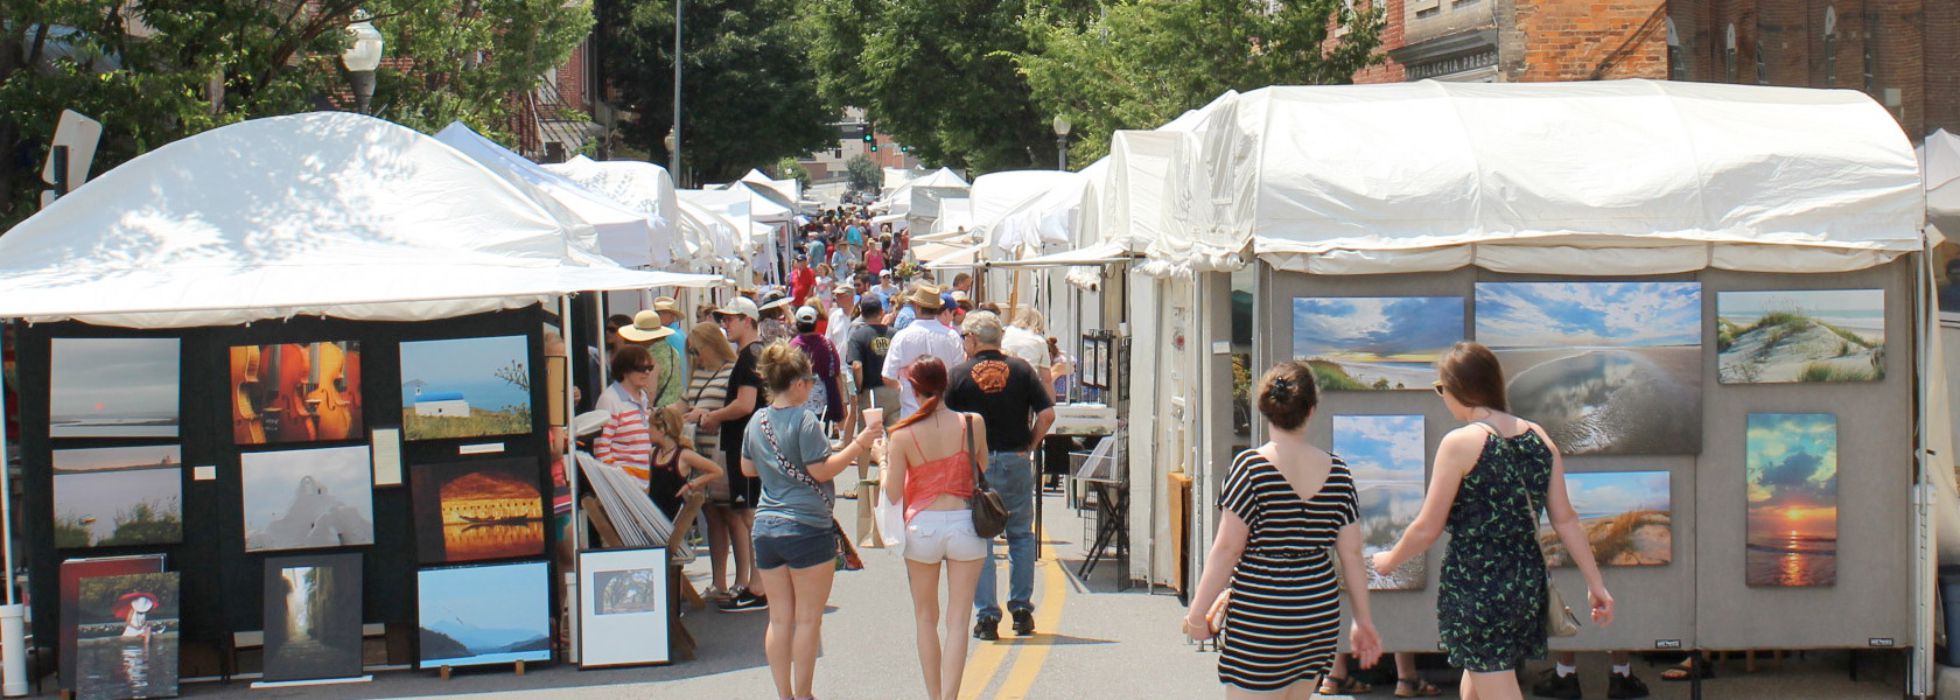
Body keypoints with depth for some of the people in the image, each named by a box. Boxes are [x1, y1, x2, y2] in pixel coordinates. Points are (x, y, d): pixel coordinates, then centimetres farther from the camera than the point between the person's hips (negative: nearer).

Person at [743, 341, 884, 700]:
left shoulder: (757, 421, 9)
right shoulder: (804, 422, -13)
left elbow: (747, 468, 19)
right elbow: (821, 471, -15)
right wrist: (858, 444, -10)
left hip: (766, 527, 7)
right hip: (806, 529, -7)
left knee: (780, 618, 10)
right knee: (808, 618, 2)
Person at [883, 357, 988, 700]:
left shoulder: (902, 435, -8)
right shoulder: (972, 424, -4)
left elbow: (892, 495, -6)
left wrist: (883, 459, 10)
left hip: (922, 526, 0)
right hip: (965, 524, 0)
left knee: (926, 617, 16)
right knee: (958, 620, 2)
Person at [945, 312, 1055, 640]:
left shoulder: (960, 374, -4)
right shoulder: (1021, 369, 0)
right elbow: (1047, 414, -5)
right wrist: (1029, 444, 5)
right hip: (1016, 462, 2)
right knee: (1021, 535, 15)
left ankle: (986, 616, 2)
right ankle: (1022, 610, 14)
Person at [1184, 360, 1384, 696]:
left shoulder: (1251, 467, -10)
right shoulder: (1337, 472, 2)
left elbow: (1227, 548, -11)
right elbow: (1351, 554, 5)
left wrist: (1197, 612, -2)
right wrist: (1363, 620, 15)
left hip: (1259, 622, -5)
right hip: (1321, 617, 5)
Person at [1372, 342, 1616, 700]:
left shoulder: (1460, 443, -13)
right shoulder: (1538, 437, 4)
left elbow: (1427, 529, -9)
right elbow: (1566, 520, 6)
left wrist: (1389, 561, 9)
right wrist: (1596, 584, 11)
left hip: (1475, 585, -7)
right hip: (1526, 584, 7)